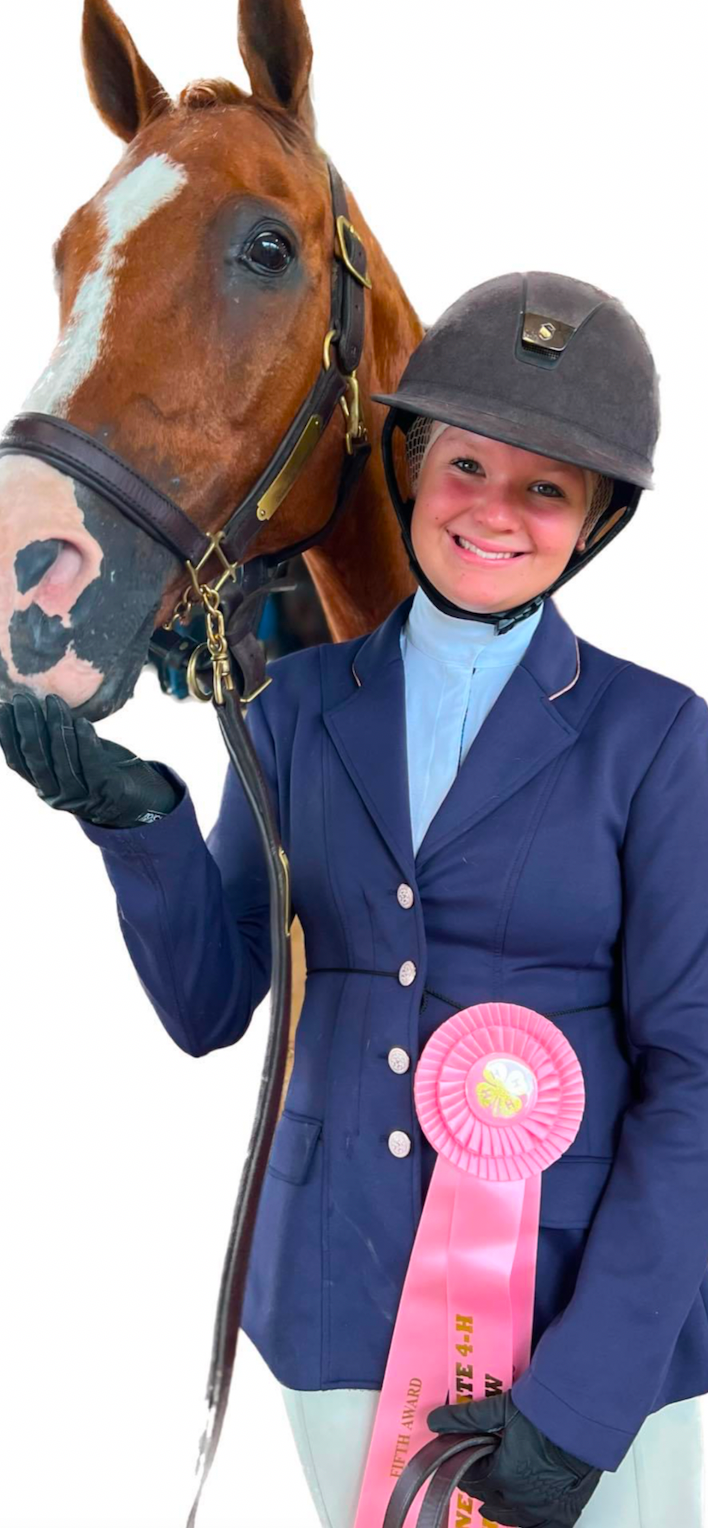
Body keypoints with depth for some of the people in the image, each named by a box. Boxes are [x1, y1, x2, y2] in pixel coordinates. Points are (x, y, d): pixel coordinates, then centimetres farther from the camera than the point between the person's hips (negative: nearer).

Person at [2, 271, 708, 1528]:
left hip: (595, 1313, -2)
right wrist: (143, 823, -17)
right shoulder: (302, 707, 1)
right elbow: (210, 1010, 1)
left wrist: (584, 1393, -16)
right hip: (339, 1317, 3)